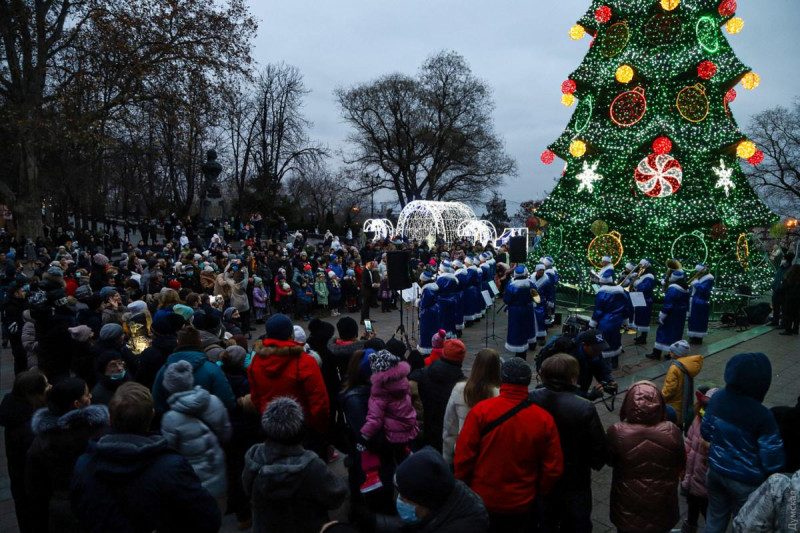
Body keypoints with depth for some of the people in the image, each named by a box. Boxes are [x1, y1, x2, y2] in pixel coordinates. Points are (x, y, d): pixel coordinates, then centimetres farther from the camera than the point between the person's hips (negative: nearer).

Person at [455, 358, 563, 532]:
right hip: (521, 505, 1)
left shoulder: (481, 410, -18)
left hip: (481, 500, -1)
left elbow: (463, 454, -14)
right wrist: (538, 492, 12)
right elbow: (553, 468, -6)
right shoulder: (544, 419, -13)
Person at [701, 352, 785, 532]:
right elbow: (773, 461, -20)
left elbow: (705, 432, 3)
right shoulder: (762, 416, -28)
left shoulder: (717, 398, -11)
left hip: (716, 470, 5)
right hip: (745, 481, -5)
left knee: (715, 517, 23)